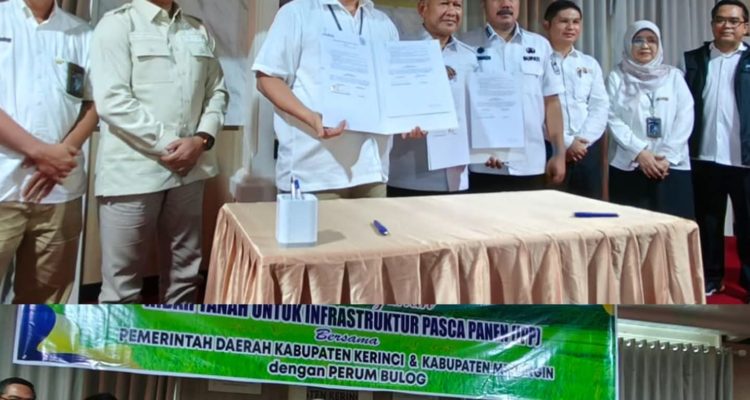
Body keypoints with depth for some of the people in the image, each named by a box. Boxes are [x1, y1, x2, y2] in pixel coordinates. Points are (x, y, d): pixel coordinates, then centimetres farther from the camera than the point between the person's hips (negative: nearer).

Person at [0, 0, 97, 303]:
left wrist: (62, 152, -6)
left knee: (46, 294, 8)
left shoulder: (82, 33, 12)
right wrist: (39, 150, -12)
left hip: (60, 187, 3)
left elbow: (94, 103, 10)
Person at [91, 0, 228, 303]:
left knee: (184, 272, 13)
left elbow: (217, 91, 13)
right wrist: (166, 143, -13)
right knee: (122, 281, 0)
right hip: (133, 170, -5)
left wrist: (202, 138, -5)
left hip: (188, 168, 5)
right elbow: (112, 100, -12)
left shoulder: (198, 30, 14)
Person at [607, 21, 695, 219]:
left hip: (672, 166, 1)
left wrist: (667, 156, -9)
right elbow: (613, 119, -2)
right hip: (628, 166, -1)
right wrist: (639, 152, -13)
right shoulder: (617, 77, 7)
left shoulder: (673, 76, 11)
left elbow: (685, 117, 3)